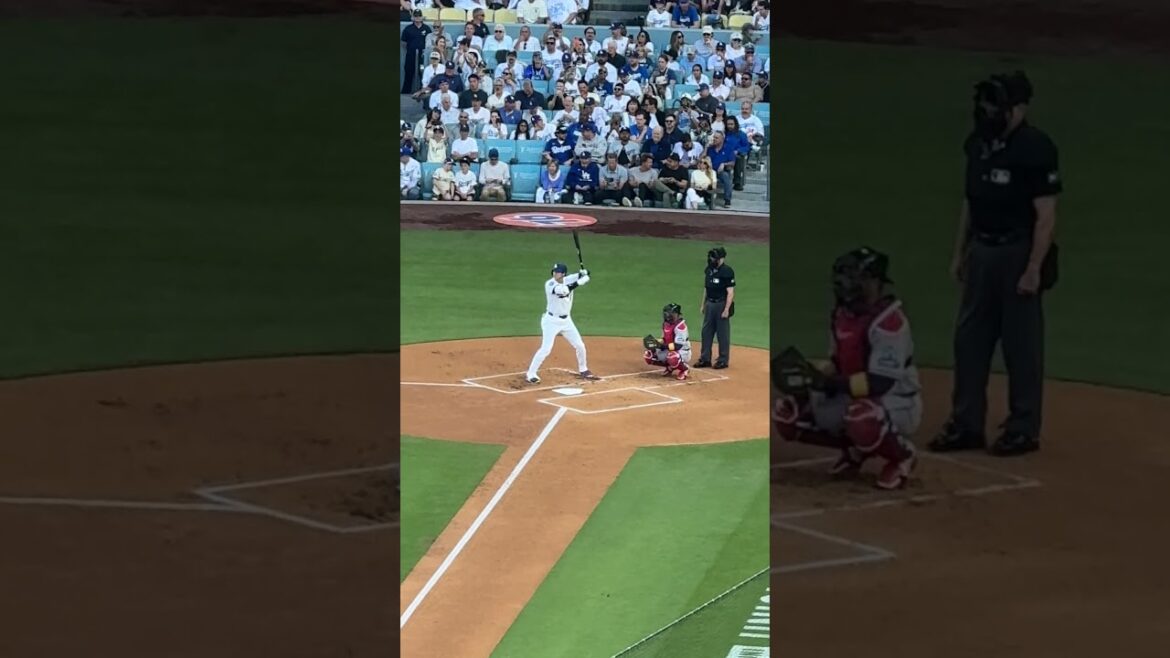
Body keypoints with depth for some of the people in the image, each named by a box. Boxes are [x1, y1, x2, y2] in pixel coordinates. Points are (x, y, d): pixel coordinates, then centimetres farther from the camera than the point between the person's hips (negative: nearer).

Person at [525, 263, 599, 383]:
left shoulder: (568, 280, -2)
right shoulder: (549, 284, -20)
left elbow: (584, 275, -2)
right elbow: (564, 290, -36)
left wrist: (583, 273, -26)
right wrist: (579, 282, -35)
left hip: (566, 320, 6)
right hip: (551, 321, -6)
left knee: (580, 346, 12)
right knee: (546, 349, -15)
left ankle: (583, 370, 33)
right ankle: (530, 374, -6)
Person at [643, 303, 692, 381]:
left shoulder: (680, 326, -25)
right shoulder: (666, 323, 1)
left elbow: (678, 345, -29)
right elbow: (664, 338, 14)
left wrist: (662, 346, -34)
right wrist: (657, 343, -7)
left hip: (682, 352, -8)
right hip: (668, 350, 8)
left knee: (672, 357, -43)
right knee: (648, 356, -1)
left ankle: (685, 368, -8)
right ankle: (670, 367, 16)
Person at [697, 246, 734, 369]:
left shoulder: (727, 271, -15)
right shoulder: (709, 270, 8)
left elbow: (730, 292, -16)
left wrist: (727, 309, -20)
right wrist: (703, 304, 17)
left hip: (722, 304, -8)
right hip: (710, 304, 8)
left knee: (723, 333, 0)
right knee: (706, 331, 11)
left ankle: (723, 360, 9)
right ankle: (705, 359, 19)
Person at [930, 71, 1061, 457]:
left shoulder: (1035, 148, -15)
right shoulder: (978, 142, 8)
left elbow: (1046, 214, -16)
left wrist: (1034, 269, -20)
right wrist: (960, 252, 16)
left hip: (1018, 254, -8)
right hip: (981, 251, 8)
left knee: (1021, 345, 1)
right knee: (969, 338, 10)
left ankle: (1023, 430, 10)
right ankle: (966, 425, 18)